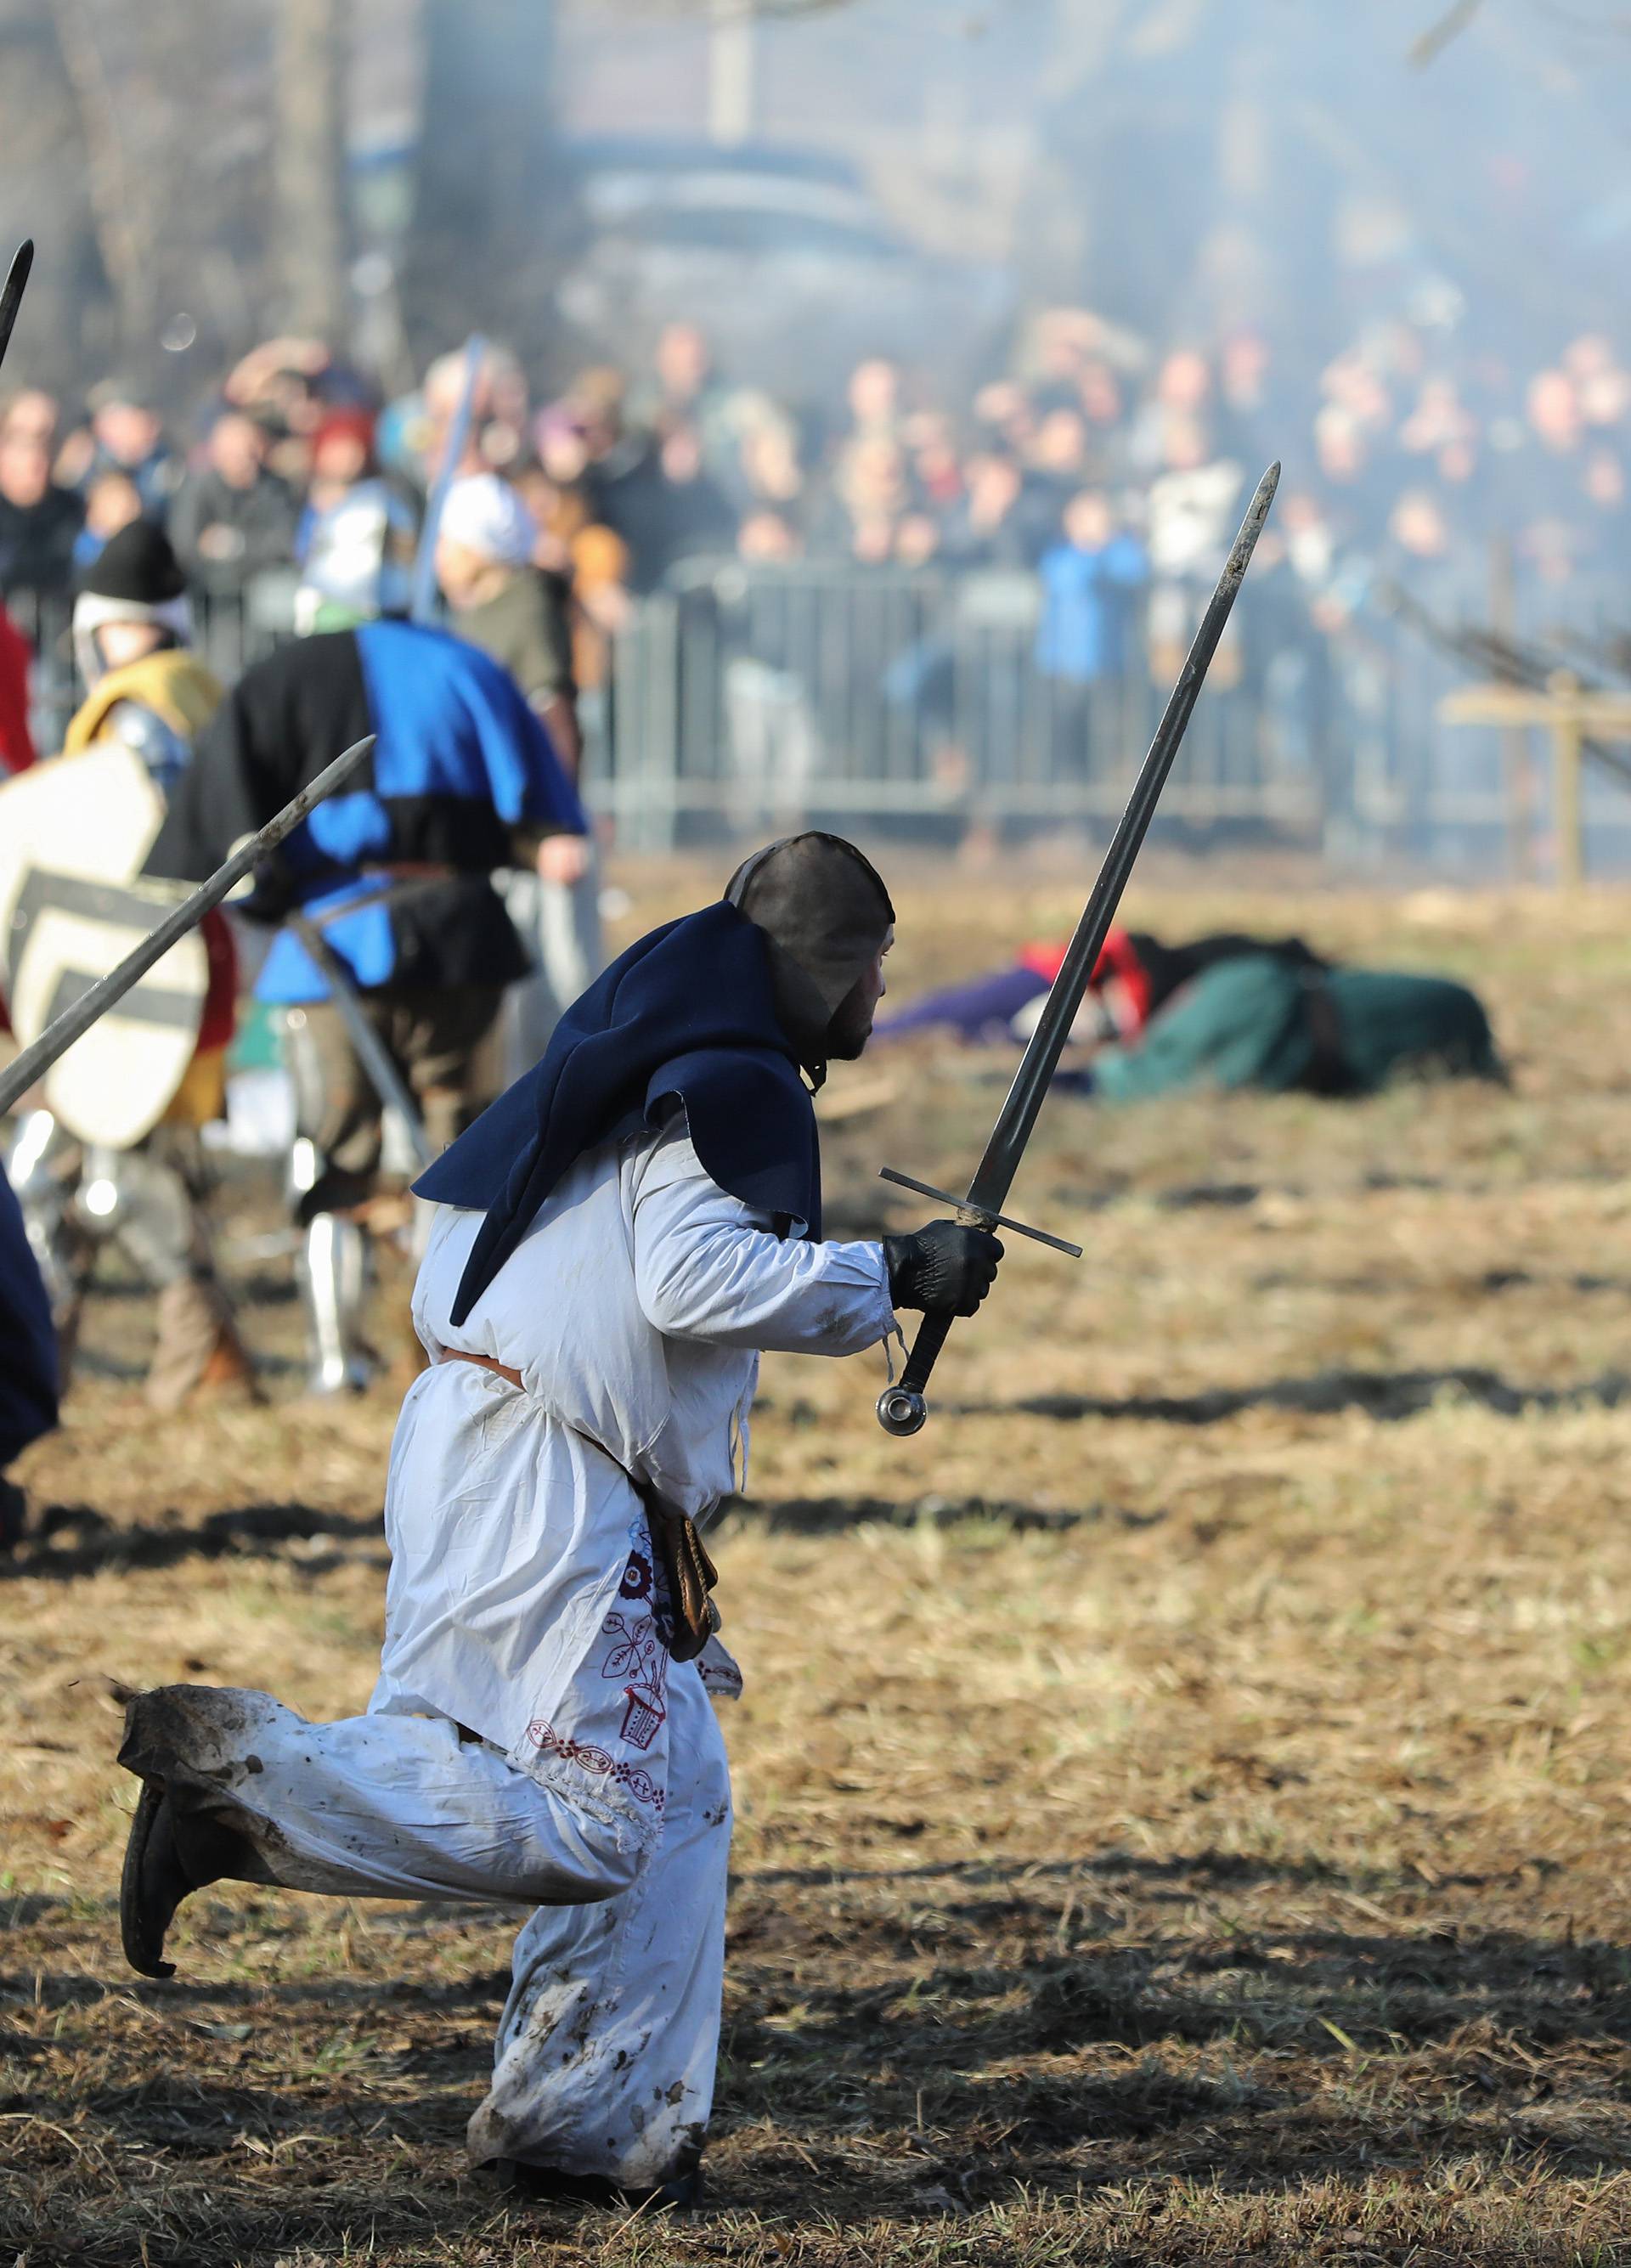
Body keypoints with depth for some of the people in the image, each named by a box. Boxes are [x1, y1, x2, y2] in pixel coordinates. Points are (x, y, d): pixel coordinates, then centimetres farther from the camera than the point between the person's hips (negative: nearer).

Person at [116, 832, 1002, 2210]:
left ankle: (600, 2124, 13)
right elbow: (693, 1279, -22)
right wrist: (889, 1278, -15)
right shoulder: (735, 1084, -9)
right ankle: (237, 1773, -20)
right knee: (575, 1821, -16)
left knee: (671, 1799, 13)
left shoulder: (639, 1059, 21)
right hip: (543, 1487, -11)